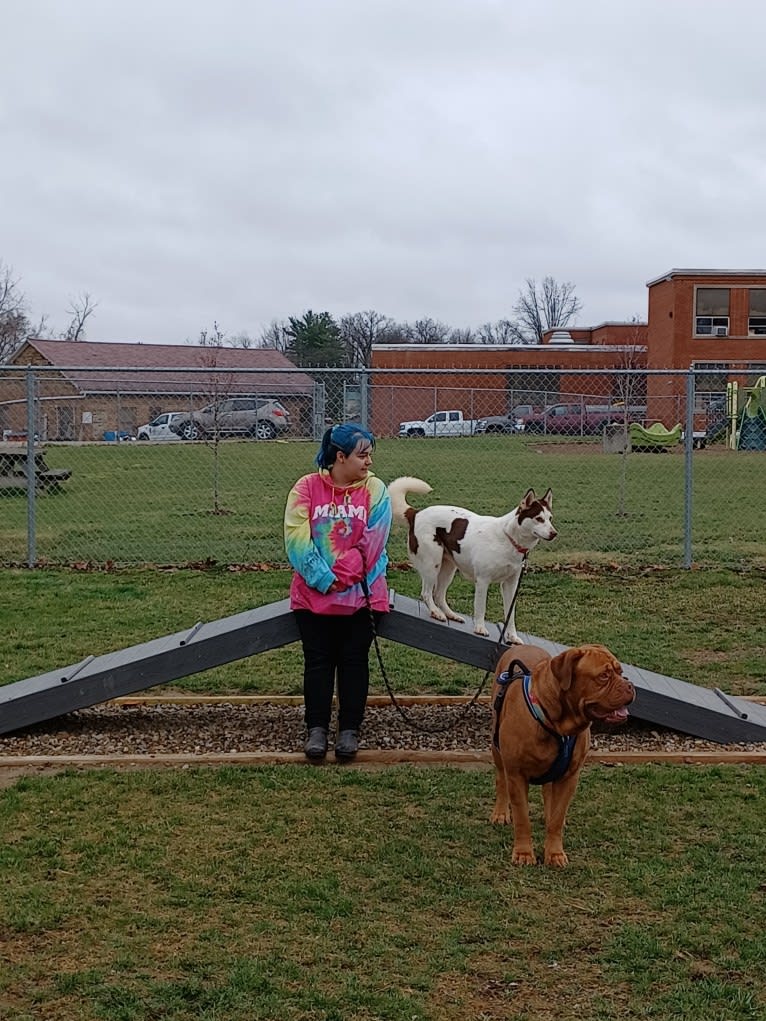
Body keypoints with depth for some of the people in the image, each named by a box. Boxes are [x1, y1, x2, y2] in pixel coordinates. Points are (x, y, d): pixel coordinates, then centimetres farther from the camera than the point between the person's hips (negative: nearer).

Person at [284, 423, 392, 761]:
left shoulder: (375, 490, -1)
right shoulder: (307, 488, -3)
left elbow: (371, 544, -9)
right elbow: (297, 540, -9)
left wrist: (342, 578, -15)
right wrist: (325, 580, -15)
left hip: (360, 594, 0)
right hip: (313, 594, 0)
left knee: (354, 661, 5)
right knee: (318, 662, 4)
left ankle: (349, 729, 12)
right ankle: (316, 728, 11)